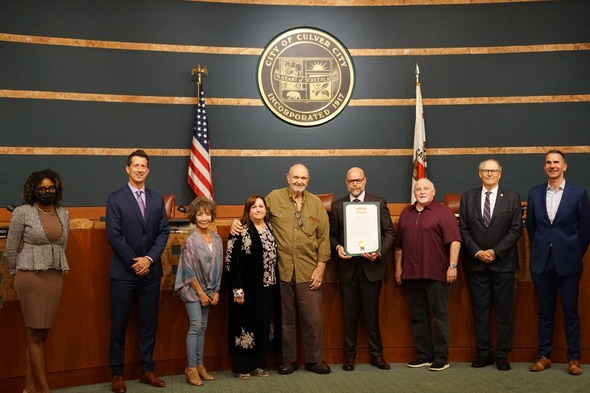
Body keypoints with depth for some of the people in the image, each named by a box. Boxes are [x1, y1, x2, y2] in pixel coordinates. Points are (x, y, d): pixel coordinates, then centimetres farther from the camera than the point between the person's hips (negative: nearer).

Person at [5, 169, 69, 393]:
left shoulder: (64, 214, 8)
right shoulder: (22, 212, -7)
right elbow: (10, 249, 0)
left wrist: (57, 267, 17)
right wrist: (16, 273, 9)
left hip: (56, 276, 5)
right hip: (31, 276, -5)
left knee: (42, 332, 8)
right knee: (35, 333, 0)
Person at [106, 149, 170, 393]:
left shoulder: (157, 199, 10)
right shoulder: (115, 199, -1)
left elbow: (164, 232, 5)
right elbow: (114, 234, -7)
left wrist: (149, 258, -9)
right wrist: (134, 262, -11)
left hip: (150, 270, 4)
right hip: (123, 272, -3)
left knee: (149, 323, 8)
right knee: (119, 324, 2)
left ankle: (147, 370, 18)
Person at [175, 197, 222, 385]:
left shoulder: (217, 239, 3)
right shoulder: (191, 240, -13)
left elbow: (218, 267, 6)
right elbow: (189, 270, -14)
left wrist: (215, 291, 1)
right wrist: (200, 293, -13)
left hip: (208, 290, 5)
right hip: (193, 289, -5)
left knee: (202, 327, 9)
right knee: (195, 326, -8)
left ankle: (199, 365, 16)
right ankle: (191, 368, 0)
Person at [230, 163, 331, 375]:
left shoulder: (316, 203, 6)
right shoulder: (274, 197, 1)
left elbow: (323, 236, 5)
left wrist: (321, 266, 0)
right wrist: (238, 222, -10)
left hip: (308, 270, 1)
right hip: (281, 269, -1)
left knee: (312, 318, 6)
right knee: (286, 318, 10)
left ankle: (315, 360, 21)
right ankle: (288, 360, 24)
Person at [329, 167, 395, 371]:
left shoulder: (379, 203, 4)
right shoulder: (337, 206, 8)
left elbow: (389, 232, 1)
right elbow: (332, 234, 9)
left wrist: (380, 251, -14)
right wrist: (337, 247, -12)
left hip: (371, 266, -1)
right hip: (347, 267, 1)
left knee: (372, 313, 6)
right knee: (349, 314, 8)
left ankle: (376, 354, 19)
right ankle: (349, 354, 19)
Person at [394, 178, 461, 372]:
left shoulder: (443, 212, -2)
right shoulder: (406, 213, 15)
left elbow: (454, 240, -9)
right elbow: (399, 244, 17)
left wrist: (452, 265, -15)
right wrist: (398, 267, 12)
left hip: (437, 274, -6)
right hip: (411, 274, 6)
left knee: (440, 316, 1)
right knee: (417, 316, 10)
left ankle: (441, 358, 7)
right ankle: (424, 355, 19)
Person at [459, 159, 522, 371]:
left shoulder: (512, 197, 2)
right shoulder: (467, 197, 6)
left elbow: (515, 229, -3)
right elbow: (463, 229, 3)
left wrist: (495, 251, -11)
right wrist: (477, 252, -9)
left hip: (503, 262, -1)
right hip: (476, 262, 2)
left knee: (504, 309, 3)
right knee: (480, 309, 6)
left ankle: (502, 354, 12)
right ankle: (483, 353, 14)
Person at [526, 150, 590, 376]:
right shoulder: (535, 193, 5)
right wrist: (539, 250, 12)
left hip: (567, 263, -2)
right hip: (541, 262, 2)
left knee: (570, 312, 5)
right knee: (545, 312, 10)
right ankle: (544, 355, 19)